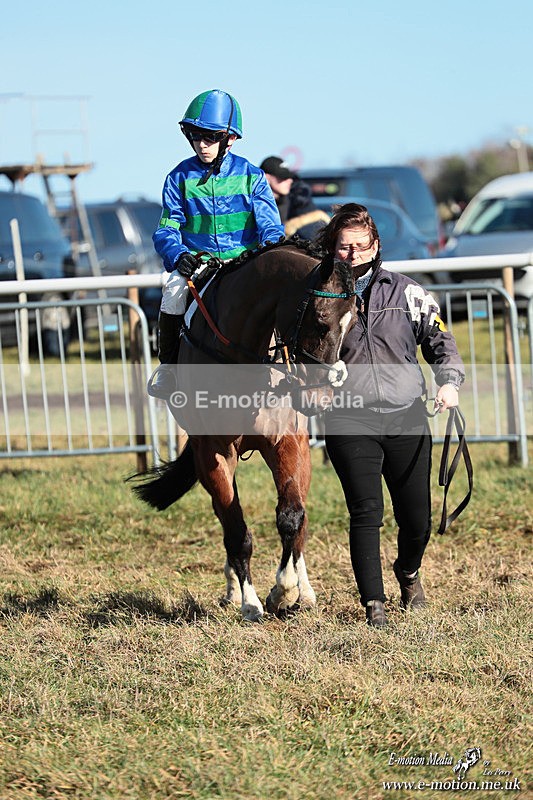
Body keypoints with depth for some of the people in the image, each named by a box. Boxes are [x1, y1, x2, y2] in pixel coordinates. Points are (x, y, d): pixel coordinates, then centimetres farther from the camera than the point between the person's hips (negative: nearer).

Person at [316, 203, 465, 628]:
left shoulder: (405, 291, 7)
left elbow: (439, 338, 8)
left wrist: (450, 381, -9)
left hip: (407, 418, 1)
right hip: (350, 422, -1)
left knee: (417, 518, 4)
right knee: (366, 512, -12)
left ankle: (408, 573, 37)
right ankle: (374, 605, -4)